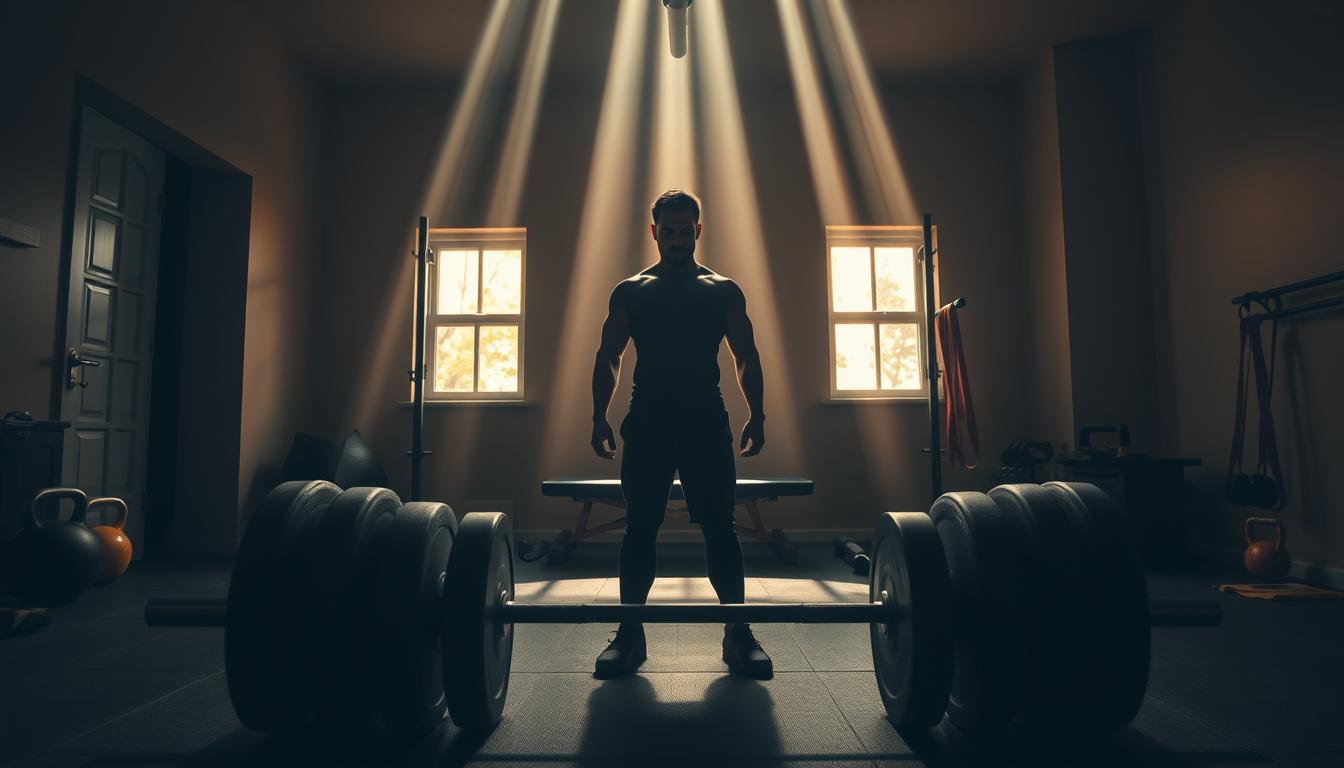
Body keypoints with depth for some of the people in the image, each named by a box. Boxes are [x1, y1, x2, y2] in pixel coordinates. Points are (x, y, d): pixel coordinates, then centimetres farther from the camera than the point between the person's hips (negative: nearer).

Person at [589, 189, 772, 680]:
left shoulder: (724, 291, 11)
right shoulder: (630, 291, 11)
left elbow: (747, 357, 8)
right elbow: (608, 357, 8)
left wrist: (756, 416, -3)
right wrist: (600, 418, -3)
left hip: (707, 422, 0)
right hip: (646, 423, 1)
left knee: (719, 529, 0)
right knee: (640, 529, 3)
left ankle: (738, 634, 10)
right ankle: (630, 634, 13)